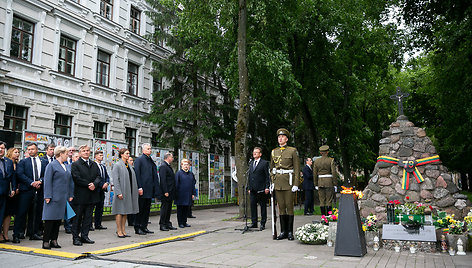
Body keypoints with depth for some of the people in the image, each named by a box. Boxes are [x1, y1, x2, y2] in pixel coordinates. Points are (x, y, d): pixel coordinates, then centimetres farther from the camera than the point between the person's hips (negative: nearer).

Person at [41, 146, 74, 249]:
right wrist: (47, 196, -14)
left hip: (63, 198, 7)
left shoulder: (66, 166, 17)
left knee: (58, 219, 9)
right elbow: (47, 182, -9)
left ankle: (54, 240, 15)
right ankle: (46, 241, 3)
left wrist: (70, 195, 14)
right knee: (50, 219, -4)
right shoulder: (51, 165, -4)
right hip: (54, 198, -7)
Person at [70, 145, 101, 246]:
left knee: (88, 217, 10)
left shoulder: (94, 164, 15)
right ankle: (75, 237, 11)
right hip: (80, 196, -5)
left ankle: (84, 236, 18)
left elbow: (98, 176, 7)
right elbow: (77, 178, -13)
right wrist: (88, 185, -15)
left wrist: (94, 184, -13)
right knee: (77, 217, 3)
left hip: (91, 196, 5)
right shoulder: (75, 164, -2)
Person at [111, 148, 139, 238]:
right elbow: (115, 180, -13)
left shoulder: (128, 165, 14)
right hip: (121, 192, -7)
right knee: (120, 211, -1)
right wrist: (118, 192, -19)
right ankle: (119, 231, 6)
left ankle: (123, 230, 18)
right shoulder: (117, 165, -7)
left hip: (129, 192, 7)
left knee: (125, 211, 10)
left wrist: (135, 191, 10)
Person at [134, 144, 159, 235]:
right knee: (140, 209, -1)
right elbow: (137, 174, -12)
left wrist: (155, 188, 10)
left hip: (149, 189, 7)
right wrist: (139, 188, -17)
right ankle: (137, 228, 7)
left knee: (147, 209, 11)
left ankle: (144, 227, 19)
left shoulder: (151, 160, 16)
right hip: (142, 189, -7)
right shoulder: (139, 159, -6)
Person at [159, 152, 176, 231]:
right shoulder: (163, 166, -12)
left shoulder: (168, 166, 18)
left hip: (170, 192, 10)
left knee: (169, 209, 13)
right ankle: (162, 225, 3)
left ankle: (168, 224, 19)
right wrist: (165, 191, -22)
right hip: (166, 192, -10)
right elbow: (163, 180, -19)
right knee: (164, 208, -4)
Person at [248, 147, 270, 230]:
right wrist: (249, 188, 14)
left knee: (263, 206, 2)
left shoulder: (264, 163, -1)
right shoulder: (251, 163, 17)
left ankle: (263, 223, 10)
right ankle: (254, 223, 14)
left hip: (261, 189, -6)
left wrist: (267, 187, -12)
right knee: (253, 205, 6)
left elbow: (267, 176, -5)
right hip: (253, 189, 6)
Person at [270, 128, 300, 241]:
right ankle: (283, 231, 13)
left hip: (289, 182, -4)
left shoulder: (293, 151, -1)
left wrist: (296, 184, -11)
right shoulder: (274, 152, 12)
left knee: (289, 207, -1)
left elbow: (297, 169, -4)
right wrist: (272, 182, 8)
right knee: (281, 207, 6)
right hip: (278, 183, 4)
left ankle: (290, 232, 8)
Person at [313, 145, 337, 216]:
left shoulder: (316, 161, 4)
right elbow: (334, 173, -8)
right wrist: (335, 184, -3)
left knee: (322, 201, 6)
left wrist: (316, 185, 12)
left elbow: (315, 174, 6)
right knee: (329, 201, 0)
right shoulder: (331, 160, -5)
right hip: (329, 182, -3)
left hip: (320, 183, 3)